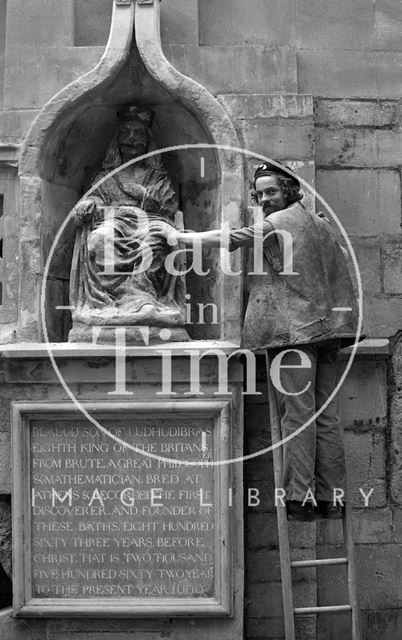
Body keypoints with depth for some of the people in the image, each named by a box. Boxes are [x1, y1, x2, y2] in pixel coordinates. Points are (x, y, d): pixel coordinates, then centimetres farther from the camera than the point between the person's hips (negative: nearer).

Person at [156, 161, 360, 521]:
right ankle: (331, 499, 7)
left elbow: (228, 240, -6)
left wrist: (178, 236, 3)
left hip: (293, 329, -8)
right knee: (326, 413, 6)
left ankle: (300, 498, -12)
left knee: (297, 412, -10)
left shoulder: (276, 224, -2)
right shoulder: (322, 225, 21)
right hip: (326, 329, 8)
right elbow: (343, 274, 22)